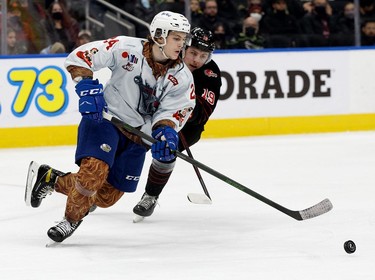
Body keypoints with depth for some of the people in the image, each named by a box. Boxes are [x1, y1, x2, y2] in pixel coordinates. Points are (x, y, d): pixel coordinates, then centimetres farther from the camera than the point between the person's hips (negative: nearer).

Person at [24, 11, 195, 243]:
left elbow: (172, 112, -6)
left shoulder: (183, 78, -4)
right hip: (105, 118, -5)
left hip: (138, 136, 5)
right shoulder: (127, 48, -15)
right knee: (95, 170, -29)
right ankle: (72, 220, -5)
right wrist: (87, 87, -28)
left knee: (107, 196, 2)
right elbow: (79, 57, -14)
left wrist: (165, 132, -27)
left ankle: (49, 178, 22)